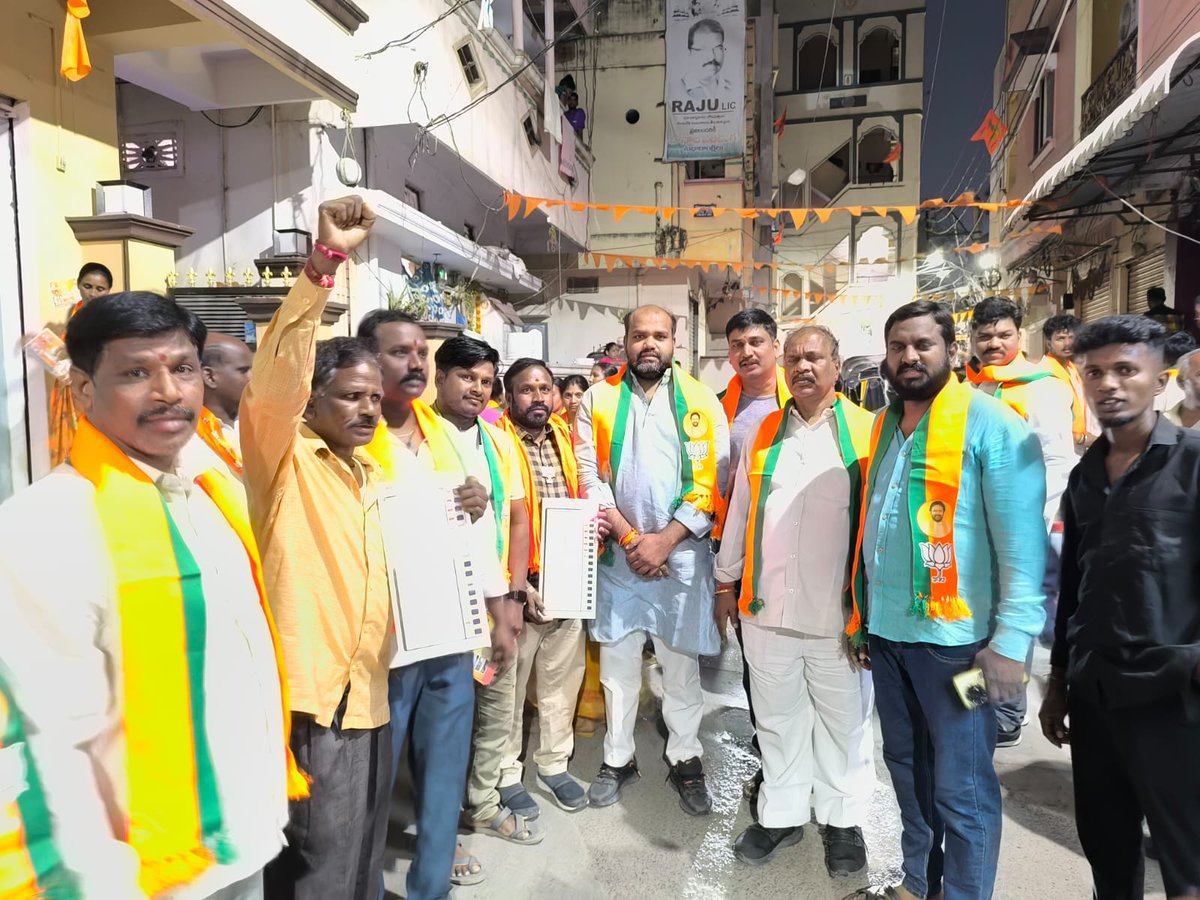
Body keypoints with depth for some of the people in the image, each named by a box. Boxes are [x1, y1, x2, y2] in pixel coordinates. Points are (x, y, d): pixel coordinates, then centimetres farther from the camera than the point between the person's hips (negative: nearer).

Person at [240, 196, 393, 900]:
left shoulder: (367, 468, 13)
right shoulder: (285, 457, -9)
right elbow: (277, 372, -27)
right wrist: (324, 262, -34)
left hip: (368, 692, 8)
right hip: (312, 697, -7)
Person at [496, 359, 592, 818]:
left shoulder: (564, 438, 9)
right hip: (520, 584, -5)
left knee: (562, 676, 15)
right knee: (511, 681, 9)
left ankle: (554, 763, 34)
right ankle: (507, 773, 27)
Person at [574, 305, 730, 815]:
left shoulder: (701, 402, 2)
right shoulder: (597, 400, 4)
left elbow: (711, 483, -4)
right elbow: (590, 476, -2)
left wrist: (664, 540, -12)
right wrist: (629, 537, -10)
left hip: (682, 552, -1)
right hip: (618, 552, 1)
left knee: (682, 662, 9)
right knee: (617, 660, 10)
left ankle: (686, 759, 27)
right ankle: (618, 758, 28)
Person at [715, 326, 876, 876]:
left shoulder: (865, 431, -4)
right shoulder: (763, 434, 8)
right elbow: (739, 513, 13)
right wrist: (727, 583, 15)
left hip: (840, 615, -3)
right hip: (767, 611, 3)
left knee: (843, 723, 14)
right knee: (778, 721, 17)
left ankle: (843, 821, 35)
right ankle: (781, 815, 35)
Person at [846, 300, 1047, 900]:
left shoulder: (992, 424, -10)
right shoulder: (882, 427, 11)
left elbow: (1022, 541, -13)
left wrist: (1011, 640, -17)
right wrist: (862, 616, 17)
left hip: (955, 637, -6)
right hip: (886, 632, 7)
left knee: (961, 788, 5)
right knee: (906, 766, 19)